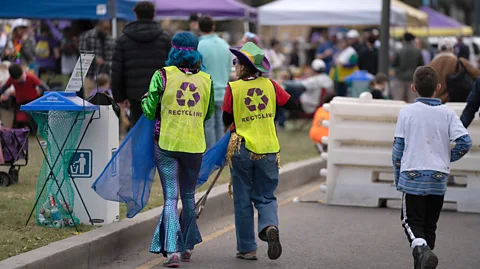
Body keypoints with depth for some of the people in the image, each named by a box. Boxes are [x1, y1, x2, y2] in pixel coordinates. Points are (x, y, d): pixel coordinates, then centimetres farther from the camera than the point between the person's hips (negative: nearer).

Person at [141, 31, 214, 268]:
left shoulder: (163, 75, -6)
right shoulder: (206, 80, 2)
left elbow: (149, 111, -3)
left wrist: (145, 99, 17)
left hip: (167, 144, -2)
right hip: (194, 145, 2)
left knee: (170, 197, -2)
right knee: (189, 196, 19)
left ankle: (172, 250, -15)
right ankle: (187, 246, 28)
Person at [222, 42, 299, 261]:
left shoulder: (233, 88, -8)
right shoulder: (270, 85, -2)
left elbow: (226, 121, -2)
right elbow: (292, 105, 6)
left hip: (241, 149, -2)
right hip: (268, 150, 2)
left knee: (243, 200, 9)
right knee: (265, 196, 12)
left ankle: (247, 248, 11)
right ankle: (270, 226, -18)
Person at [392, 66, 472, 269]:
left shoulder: (407, 112, -3)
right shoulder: (448, 113, -2)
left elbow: (398, 148, -1)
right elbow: (465, 142, -10)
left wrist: (398, 179, 10)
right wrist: (448, 159, 9)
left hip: (412, 177, -2)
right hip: (439, 180, 2)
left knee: (412, 222, 4)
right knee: (430, 225, 14)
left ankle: (421, 249, -24)